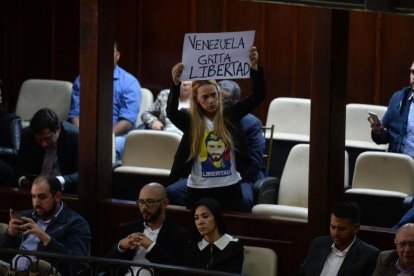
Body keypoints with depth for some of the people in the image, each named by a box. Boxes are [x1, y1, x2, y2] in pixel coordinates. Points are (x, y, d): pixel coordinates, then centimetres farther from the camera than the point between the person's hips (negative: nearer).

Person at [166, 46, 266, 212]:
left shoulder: (229, 116, 1)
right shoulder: (190, 121, -3)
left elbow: (258, 96, -4)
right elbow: (171, 112, -22)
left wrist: (254, 68, -18)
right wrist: (176, 84, -37)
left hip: (230, 188, 1)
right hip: (198, 190, -1)